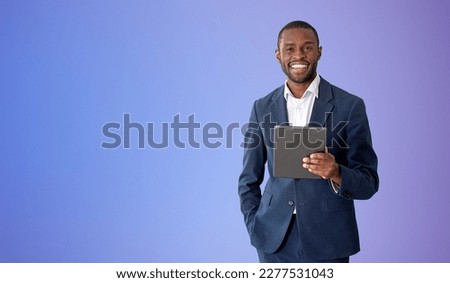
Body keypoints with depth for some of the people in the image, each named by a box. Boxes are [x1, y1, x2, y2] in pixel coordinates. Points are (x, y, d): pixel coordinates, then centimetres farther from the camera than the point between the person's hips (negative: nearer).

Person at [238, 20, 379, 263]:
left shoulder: (350, 106, -4)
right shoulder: (262, 108, 4)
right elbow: (249, 180, 10)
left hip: (327, 241, -2)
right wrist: (255, 228, -1)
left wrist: (336, 173, -22)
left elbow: (368, 183, -4)